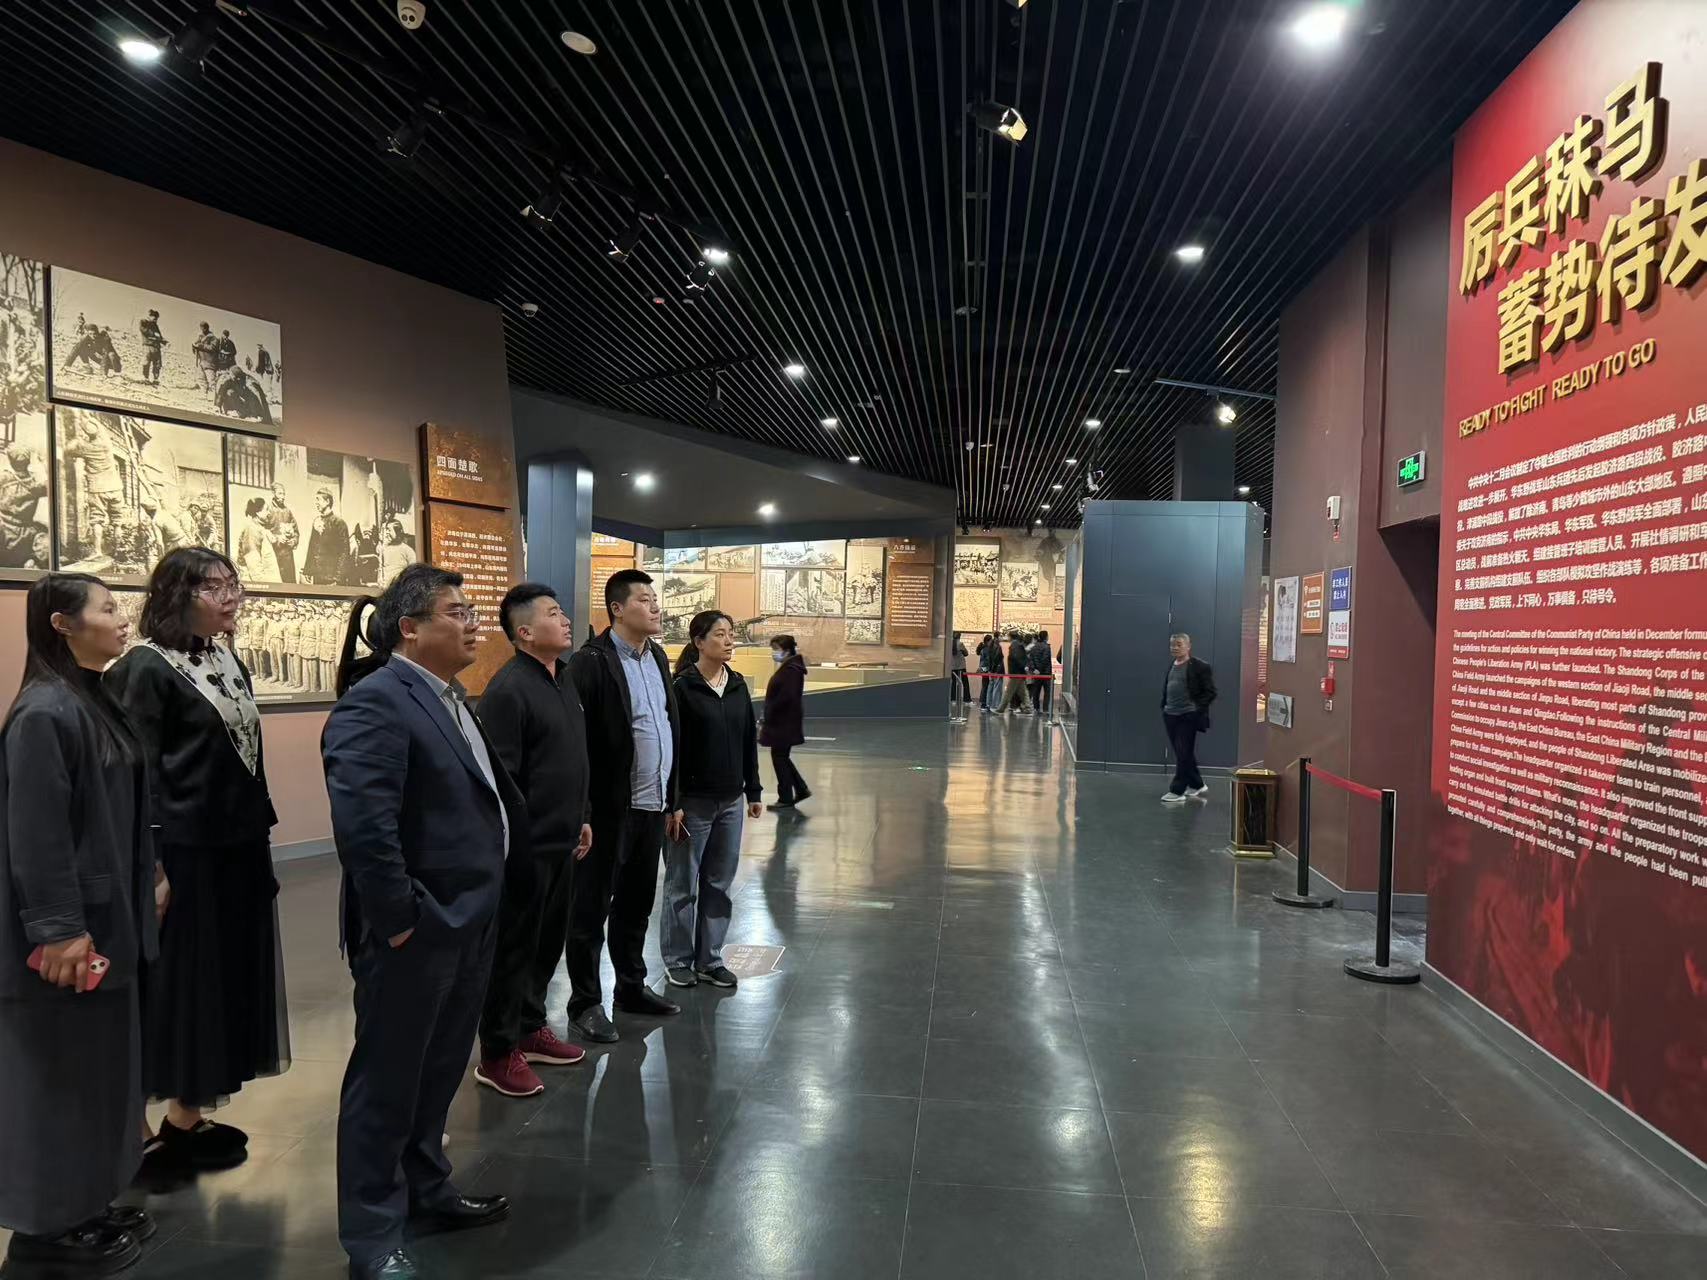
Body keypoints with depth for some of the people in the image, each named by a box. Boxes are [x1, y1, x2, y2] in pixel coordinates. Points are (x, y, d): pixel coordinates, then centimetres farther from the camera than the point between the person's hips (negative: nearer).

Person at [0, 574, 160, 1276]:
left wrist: (149, 879, 18)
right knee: (58, 1075, 5)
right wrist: (58, 929, -20)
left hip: (107, 916, 9)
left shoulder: (94, 702, 8)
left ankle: (84, 1208, 31)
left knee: (98, 1068, 17)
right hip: (71, 928, -9)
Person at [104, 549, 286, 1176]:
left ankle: (188, 1116, 28)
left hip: (237, 849, 8)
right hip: (183, 854, -8)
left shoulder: (229, 661, 10)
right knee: (175, 982, 1)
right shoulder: (146, 667, -13)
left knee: (223, 977, 14)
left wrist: (259, 832, 15)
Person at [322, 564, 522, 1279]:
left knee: (438, 1072, 23)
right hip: (415, 932, -9)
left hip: (467, 923, 9)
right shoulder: (374, 703, -19)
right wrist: (399, 919, -23)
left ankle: (426, 1191, 41)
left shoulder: (449, 698, 11)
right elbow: (362, 824, -28)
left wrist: (518, 870, 14)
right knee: (387, 1080, 9)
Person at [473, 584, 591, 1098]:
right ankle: (498, 1054, 18)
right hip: (527, 844, -8)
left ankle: (530, 1028, 34)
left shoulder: (564, 678, 11)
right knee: (513, 947, 4)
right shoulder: (509, 689, -17)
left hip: (561, 841, 8)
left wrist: (582, 818, 19)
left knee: (549, 941, 18)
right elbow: (501, 778, -19)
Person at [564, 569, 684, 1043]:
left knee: (636, 906, 19)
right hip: (609, 809, -7)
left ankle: (632, 987, 34)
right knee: (591, 909, 8)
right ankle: (585, 1003, 21)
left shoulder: (657, 657, 11)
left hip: (652, 807, 7)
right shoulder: (591, 662, -14)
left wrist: (672, 800, 14)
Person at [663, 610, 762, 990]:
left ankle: (710, 958, 24)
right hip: (693, 802, -5)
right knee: (683, 884, 7)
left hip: (730, 801, 6)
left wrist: (753, 791, 11)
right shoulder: (682, 688, -11)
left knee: (719, 883, 12)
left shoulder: (738, 686, 7)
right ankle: (677, 960, 21)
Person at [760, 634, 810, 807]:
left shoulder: (791, 670, -18)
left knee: (779, 758, -1)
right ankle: (801, 789, 24)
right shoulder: (787, 668, 13)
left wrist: (769, 715, -18)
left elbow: (785, 697, -25)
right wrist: (768, 717, 10)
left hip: (785, 724, -10)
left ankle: (786, 798, 9)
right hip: (781, 723, 10)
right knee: (781, 757, 16)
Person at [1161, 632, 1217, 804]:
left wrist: (1198, 708, -15)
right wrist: (1164, 706, 12)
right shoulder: (1171, 665, 12)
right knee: (1182, 754, 13)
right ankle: (1197, 786, 27)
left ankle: (1177, 792, 0)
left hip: (1189, 716, -7)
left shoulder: (1200, 666, -8)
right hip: (1170, 715, 7)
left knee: (1184, 754, -4)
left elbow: (1210, 692, -8)